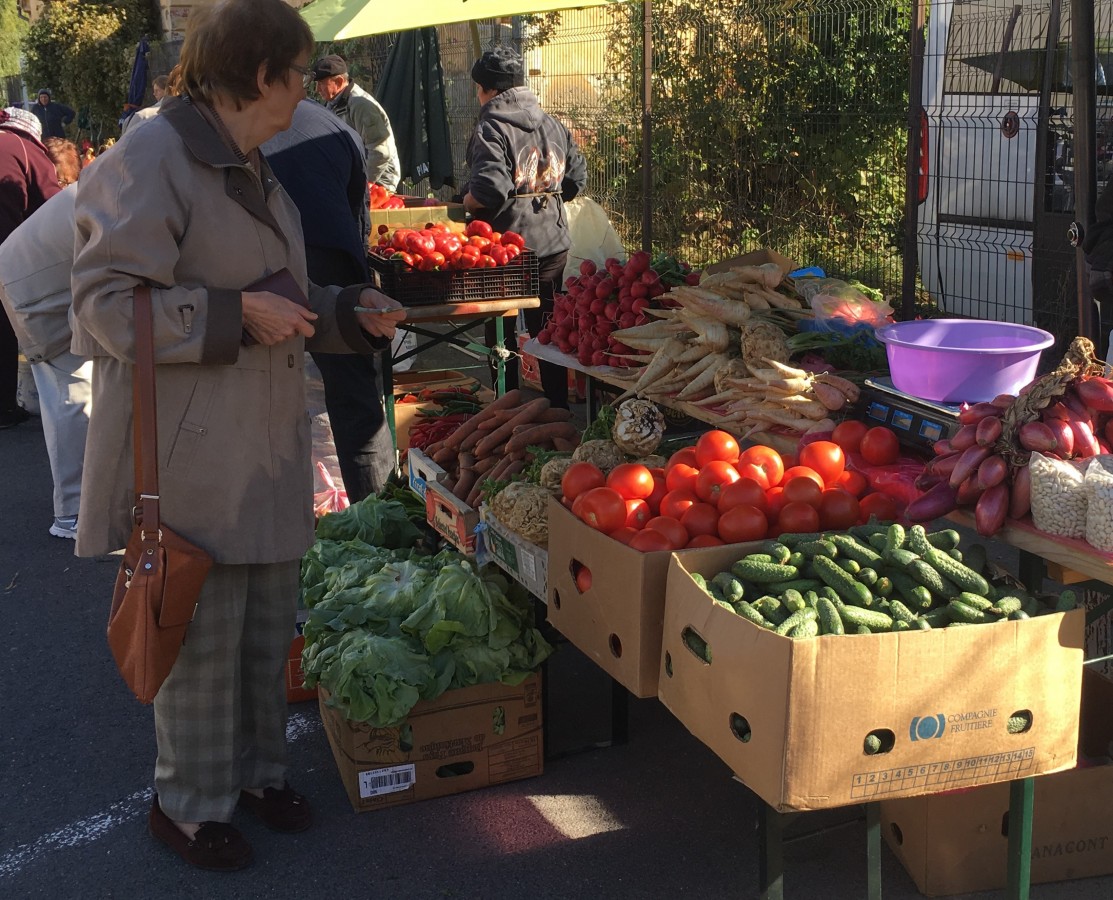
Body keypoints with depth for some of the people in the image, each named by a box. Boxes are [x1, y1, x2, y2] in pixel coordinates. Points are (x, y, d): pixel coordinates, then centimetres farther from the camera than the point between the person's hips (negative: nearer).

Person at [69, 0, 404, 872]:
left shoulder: (255, 172, 16)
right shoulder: (151, 161, -14)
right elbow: (105, 302, -18)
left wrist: (353, 312, 8)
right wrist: (236, 312, -22)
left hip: (267, 447, 9)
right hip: (192, 451, -9)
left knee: (268, 623, 16)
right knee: (203, 634, 2)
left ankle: (256, 769, 35)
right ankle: (189, 803, 21)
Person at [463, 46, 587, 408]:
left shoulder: (491, 129, -14)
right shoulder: (554, 125, 8)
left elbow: (489, 190, -26)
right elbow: (577, 178, 13)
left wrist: (464, 203, -7)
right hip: (553, 245, 6)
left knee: (501, 335, 7)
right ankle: (559, 409, 22)